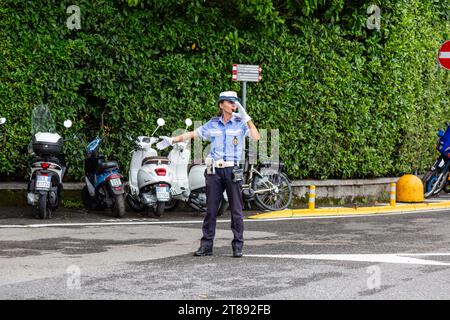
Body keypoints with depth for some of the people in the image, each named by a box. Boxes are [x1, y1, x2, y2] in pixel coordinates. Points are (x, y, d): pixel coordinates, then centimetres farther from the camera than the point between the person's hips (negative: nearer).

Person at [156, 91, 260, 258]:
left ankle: (238, 246, 5)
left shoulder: (241, 123, 3)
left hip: (233, 171, -2)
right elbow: (192, 134, 17)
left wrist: (246, 117, -15)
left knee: (236, 210, 0)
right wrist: (172, 140, 14)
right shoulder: (213, 124, 11)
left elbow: (256, 137, -11)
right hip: (214, 171, 2)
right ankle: (206, 245, 8)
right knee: (211, 209, 3)